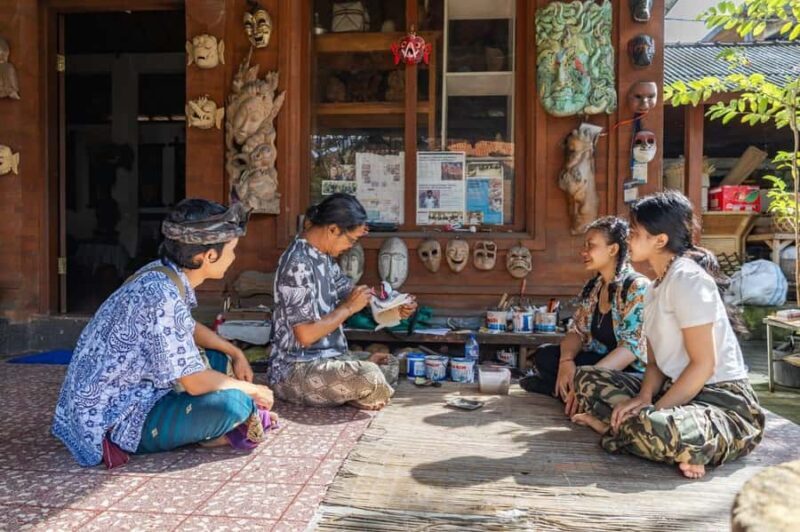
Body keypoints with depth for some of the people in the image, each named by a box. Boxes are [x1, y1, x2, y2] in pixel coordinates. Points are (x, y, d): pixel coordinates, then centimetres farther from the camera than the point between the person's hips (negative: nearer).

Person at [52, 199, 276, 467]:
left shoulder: (162, 274, -2)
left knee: (218, 359, 15)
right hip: (113, 420, -10)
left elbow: (189, 328, 18)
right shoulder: (163, 296, -28)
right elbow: (196, 383, -25)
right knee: (232, 403, -25)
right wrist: (251, 389, -9)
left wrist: (235, 353, 9)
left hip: (126, 394, 10)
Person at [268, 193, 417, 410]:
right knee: (369, 377, -30)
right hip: (295, 370, -10)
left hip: (324, 358, 10)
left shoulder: (323, 257, 6)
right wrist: (349, 308, -14)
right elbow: (306, 335, -25)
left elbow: (349, 292, 17)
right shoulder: (298, 264, -23)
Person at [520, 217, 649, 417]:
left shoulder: (637, 287, -16)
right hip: (598, 363, 6)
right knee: (543, 355, -8)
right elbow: (577, 331, 6)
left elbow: (632, 347, -24)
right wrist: (566, 360, -17)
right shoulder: (592, 287, 8)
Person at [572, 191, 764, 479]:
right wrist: (644, 398, -10)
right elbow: (655, 361, 10)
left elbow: (704, 363, -19)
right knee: (587, 378, 5)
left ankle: (620, 426, -11)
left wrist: (654, 411, -17)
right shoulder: (657, 288, 12)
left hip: (723, 401, -10)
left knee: (648, 428, -41)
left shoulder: (686, 279, -15)